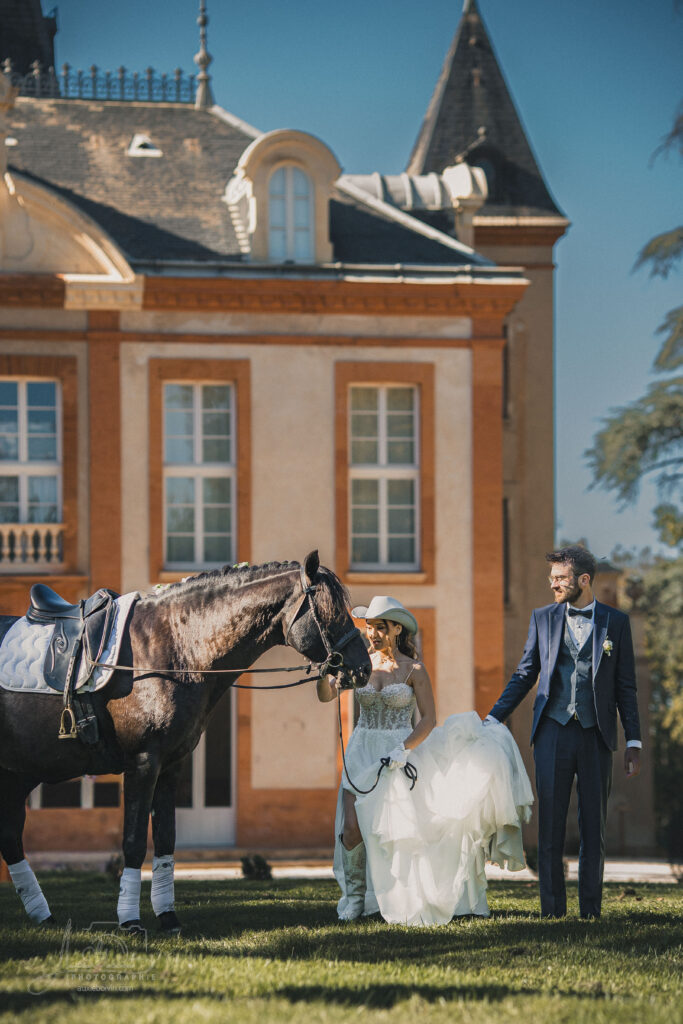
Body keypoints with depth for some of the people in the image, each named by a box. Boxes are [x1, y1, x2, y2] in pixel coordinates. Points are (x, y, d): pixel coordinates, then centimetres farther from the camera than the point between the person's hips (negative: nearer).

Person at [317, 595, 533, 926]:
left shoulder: (413, 670, -3)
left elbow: (428, 720, -6)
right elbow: (326, 695, -7)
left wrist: (402, 749, -18)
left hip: (400, 755, -2)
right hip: (362, 752, 2)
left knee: (401, 830, -5)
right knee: (352, 830, -10)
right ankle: (355, 892, 11)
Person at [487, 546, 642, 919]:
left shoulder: (615, 622, 4)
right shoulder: (543, 618, 8)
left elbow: (625, 687, 6)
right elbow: (524, 675, 12)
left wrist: (633, 742, 2)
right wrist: (493, 719, 4)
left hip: (595, 735, -1)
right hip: (553, 732, 1)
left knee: (593, 829, 3)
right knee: (550, 827, -1)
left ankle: (591, 912, 10)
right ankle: (552, 912, 5)